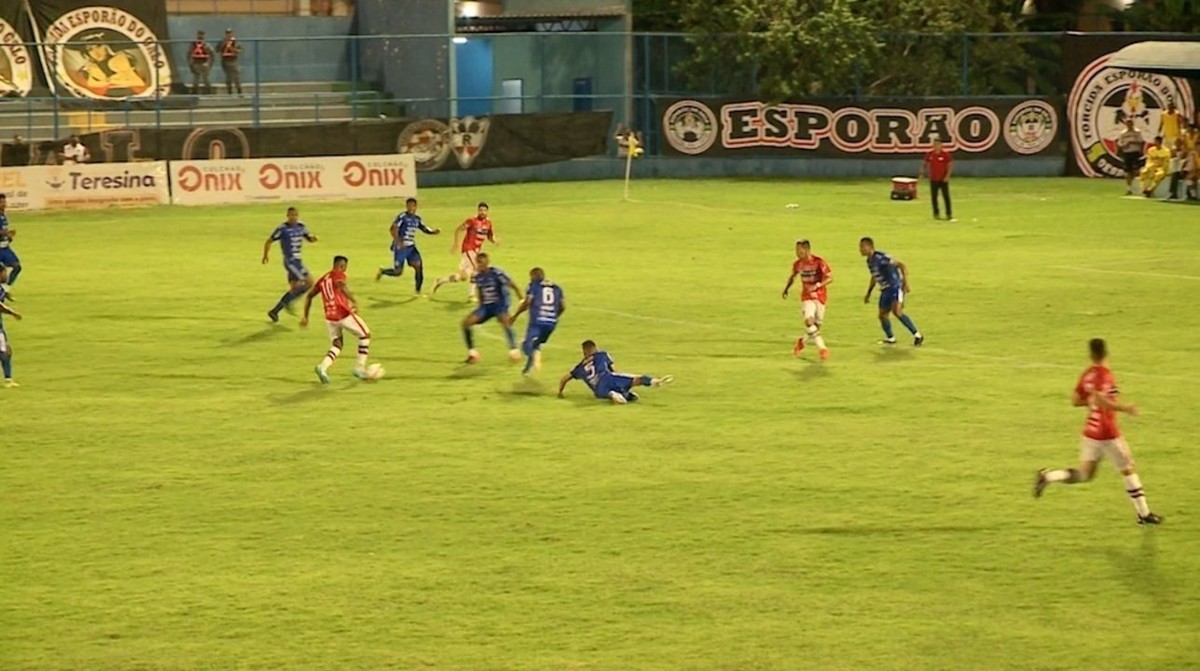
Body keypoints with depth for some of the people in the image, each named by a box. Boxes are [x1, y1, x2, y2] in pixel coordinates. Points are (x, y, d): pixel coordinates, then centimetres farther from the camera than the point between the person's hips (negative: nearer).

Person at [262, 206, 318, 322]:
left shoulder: (301, 226, 7)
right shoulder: (282, 229, -12)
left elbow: (309, 238, 16)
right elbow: (269, 241, -4)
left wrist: (313, 238, -7)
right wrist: (266, 255, -4)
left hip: (297, 261, 8)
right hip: (290, 261, -8)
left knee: (294, 289, 10)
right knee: (309, 282, -16)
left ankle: (274, 311, 17)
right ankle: (288, 302, -5)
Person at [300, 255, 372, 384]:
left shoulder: (322, 279, 18)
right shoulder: (338, 275, -2)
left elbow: (309, 295, 21)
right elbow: (341, 285, -25)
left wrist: (305, 316, 25)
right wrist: (353, 301, -36)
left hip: (330, 318, 6)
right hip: (344, 314, -6)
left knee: (337, 345, 19)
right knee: (365, 335, 14)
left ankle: (323, 367, -8)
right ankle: (360, 367, 11)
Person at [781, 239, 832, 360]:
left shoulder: (819, 262, -14)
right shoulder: (798, 264, -1)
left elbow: (830, 278, -16)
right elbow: (792, 276, 20)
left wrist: (817, 285, -29)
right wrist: (786, 289, 12)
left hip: (820, 296, -2)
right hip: (806, 297, 2)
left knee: (816, 325, 3)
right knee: (809, 320, -23)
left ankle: (802, 341, 33)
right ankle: (822, 348, -19)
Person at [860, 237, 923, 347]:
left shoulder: (880, 257, -20)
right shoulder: (869, 261, 9)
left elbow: (902, 266, -20)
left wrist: (905, 283, -26)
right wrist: (868, 294, 29)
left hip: (895, 287, -9)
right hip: (885, 290, 9)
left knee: (897, 311, -24)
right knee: (882, 315, 8)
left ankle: (917, 336, -15)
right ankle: (890, 339, 29)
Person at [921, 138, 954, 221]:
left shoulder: (945, 154, -9)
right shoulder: (929, 154, 2)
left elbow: (950, 165, -7)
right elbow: (925, 163, 13)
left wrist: (948, 175, -16)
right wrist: (923, 173, 1)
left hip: (943, 179, -3)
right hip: (933, 179, 3)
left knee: (946, 197, -4)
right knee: (934, 197, 8)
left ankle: (949, 214, -1)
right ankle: (936, 213, 19)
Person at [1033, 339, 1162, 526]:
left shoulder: (1087, 374, 5)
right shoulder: (1105, 374, -18)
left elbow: (1075, 400, 11)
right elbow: (1100, 400, -32)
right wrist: (1124, 408, -23)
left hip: (1090, 431, 7)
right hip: (1107, 433, -7)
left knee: (1084, 474, 12)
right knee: (1128, 470, 7)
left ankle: (1048, 477, -6)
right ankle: (1144, 514, 14)